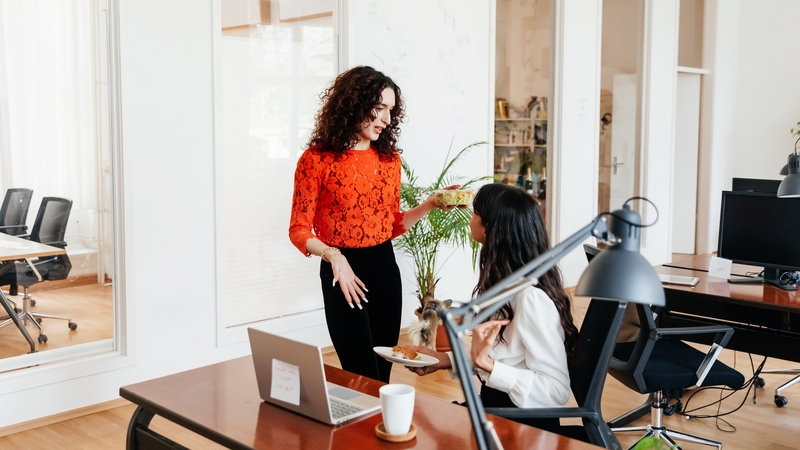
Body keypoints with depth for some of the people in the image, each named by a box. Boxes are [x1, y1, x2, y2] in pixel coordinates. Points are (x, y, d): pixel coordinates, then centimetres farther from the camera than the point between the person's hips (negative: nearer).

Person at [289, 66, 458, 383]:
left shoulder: (389, 158, 8)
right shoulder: (317, 160, -7)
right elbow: (299, 230, -7)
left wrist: (431, 204, 2)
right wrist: (334, 256, -23)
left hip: (385, 266, 5)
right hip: (343, 272, -5)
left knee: (383, 371, 9)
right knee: (365, 377, -3)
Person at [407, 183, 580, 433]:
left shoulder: (532, 298, -23)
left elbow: (556, 391, -23)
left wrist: (486, 364, -31)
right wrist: (446, 360, 0)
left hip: (524, 424, -8)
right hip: (494, 405, 8)